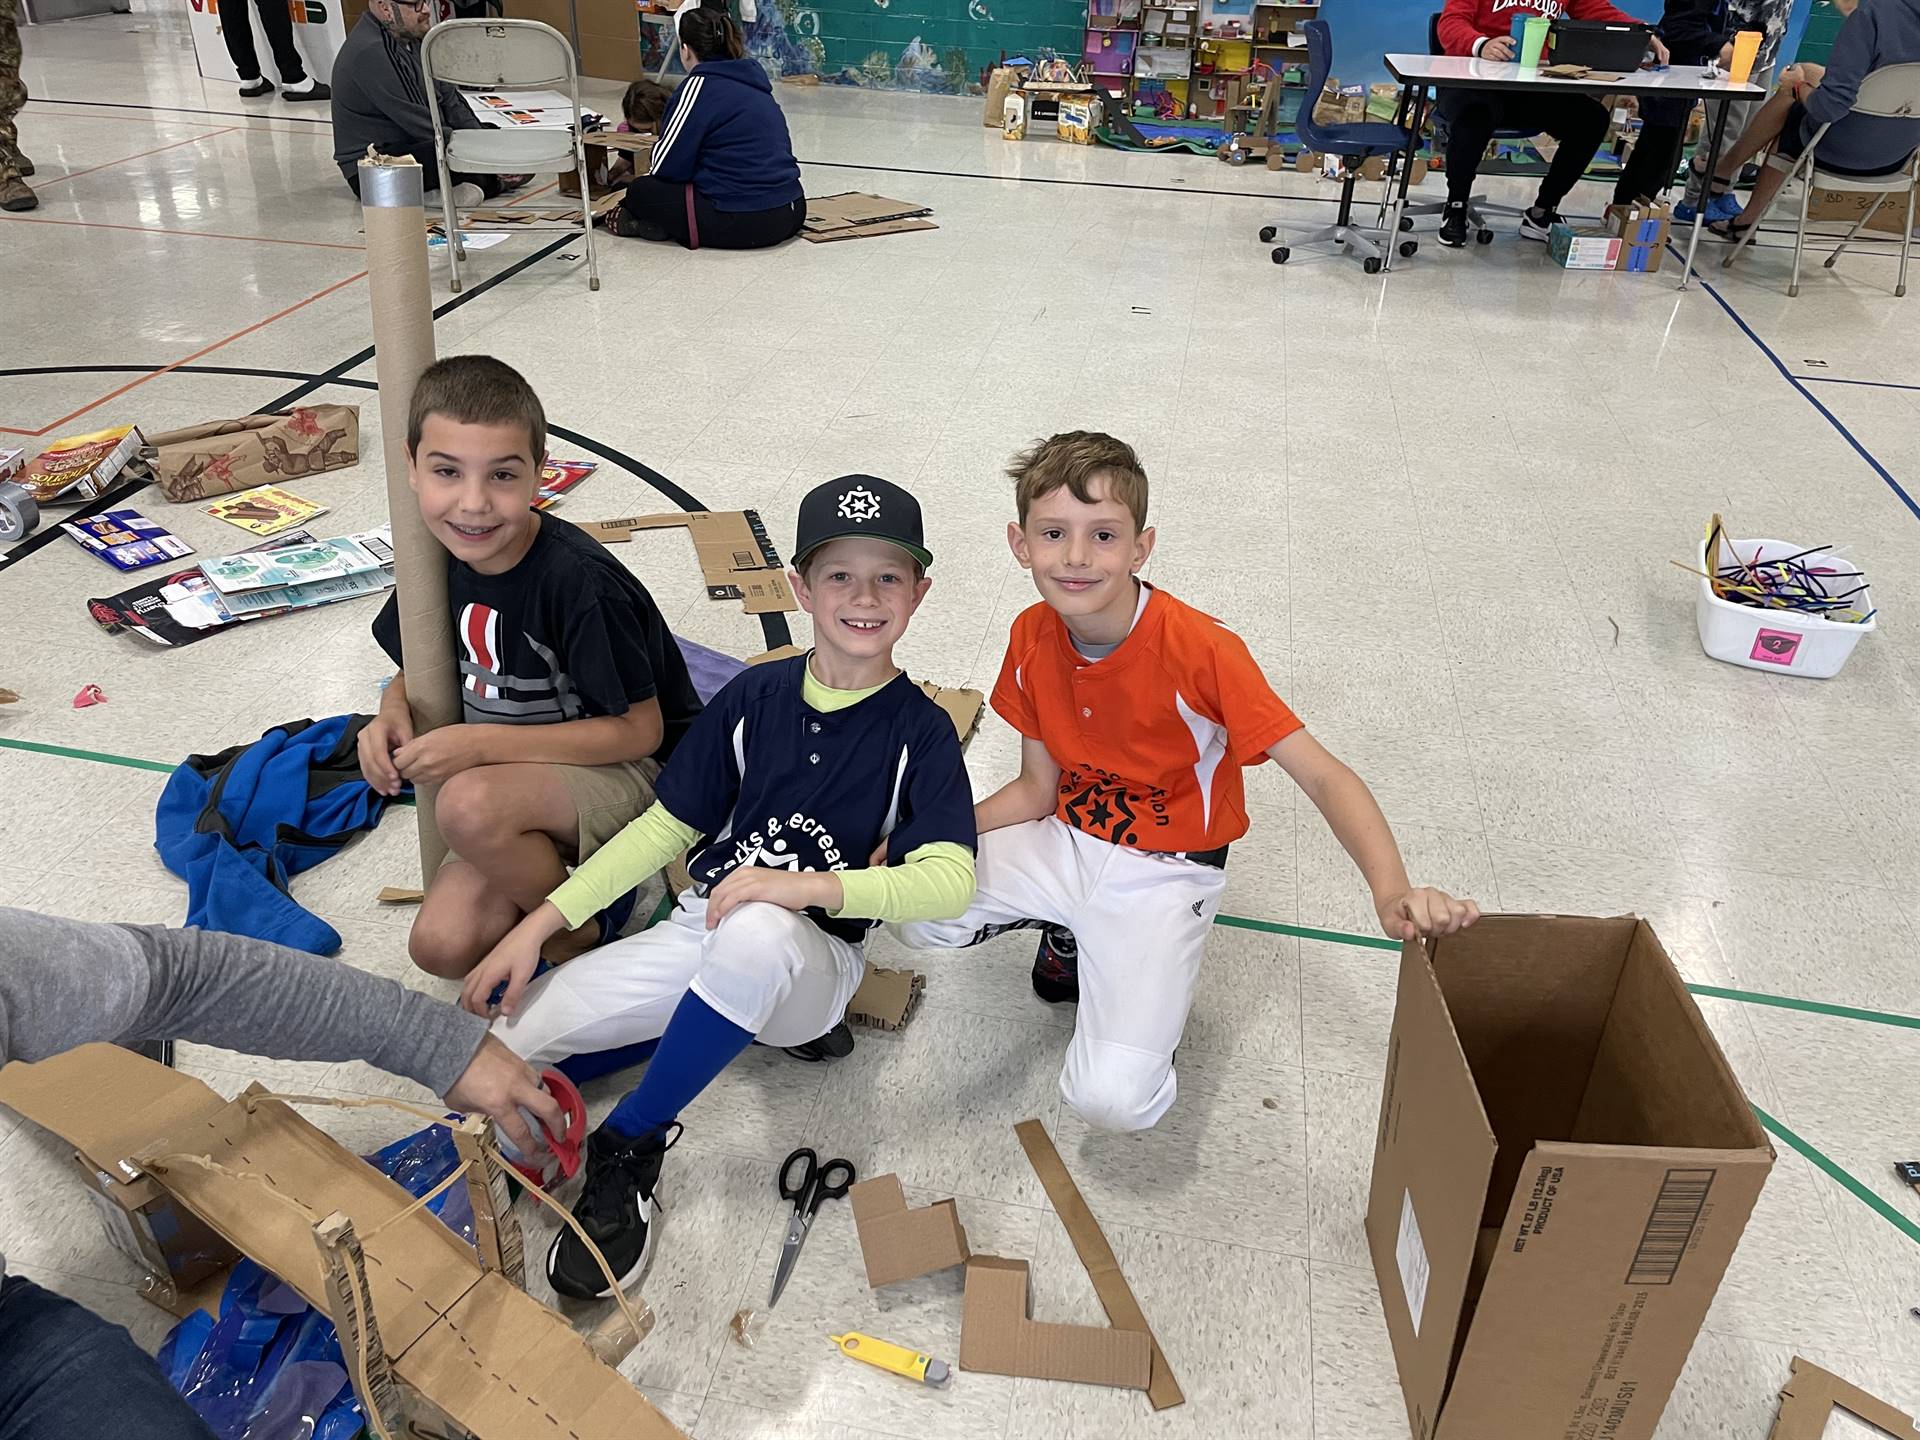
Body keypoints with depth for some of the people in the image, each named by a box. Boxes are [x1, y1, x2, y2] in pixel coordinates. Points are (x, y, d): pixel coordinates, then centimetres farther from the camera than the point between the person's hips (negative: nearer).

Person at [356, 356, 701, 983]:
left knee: (470, 805, -35)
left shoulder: (578, 580, -27)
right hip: (515, 780, 6)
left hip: (627, 770, -6)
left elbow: (639, 729, -21)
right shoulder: (441, 557, -5)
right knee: (444, 946, -13)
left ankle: (577, 932, -7)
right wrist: (394, 711, -11)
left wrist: (484, 743, -25)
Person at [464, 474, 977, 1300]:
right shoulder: (756, 696, 1)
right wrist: (540, 924, -1)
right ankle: (708, 1028, 8)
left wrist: (806, 886, -32)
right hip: (701, 933, 4)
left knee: (756, 933, -42)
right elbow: (667, 826, 6)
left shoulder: (920, 730, -8)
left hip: (812, 960, -3)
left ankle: (630, 1146, -18)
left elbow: (950, 880, -21)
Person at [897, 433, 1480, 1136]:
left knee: (1113, 1098, -23)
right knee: (915, 910, -19)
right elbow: (1038, 790, 2)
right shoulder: (1032, 637, -7)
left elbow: (1322, 775, -25)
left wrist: (1393, 892, -43)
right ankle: (1070, 931, 10)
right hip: (1065, 842, 5)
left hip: (1165, 872, -5)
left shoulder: (1201, 650, -24)